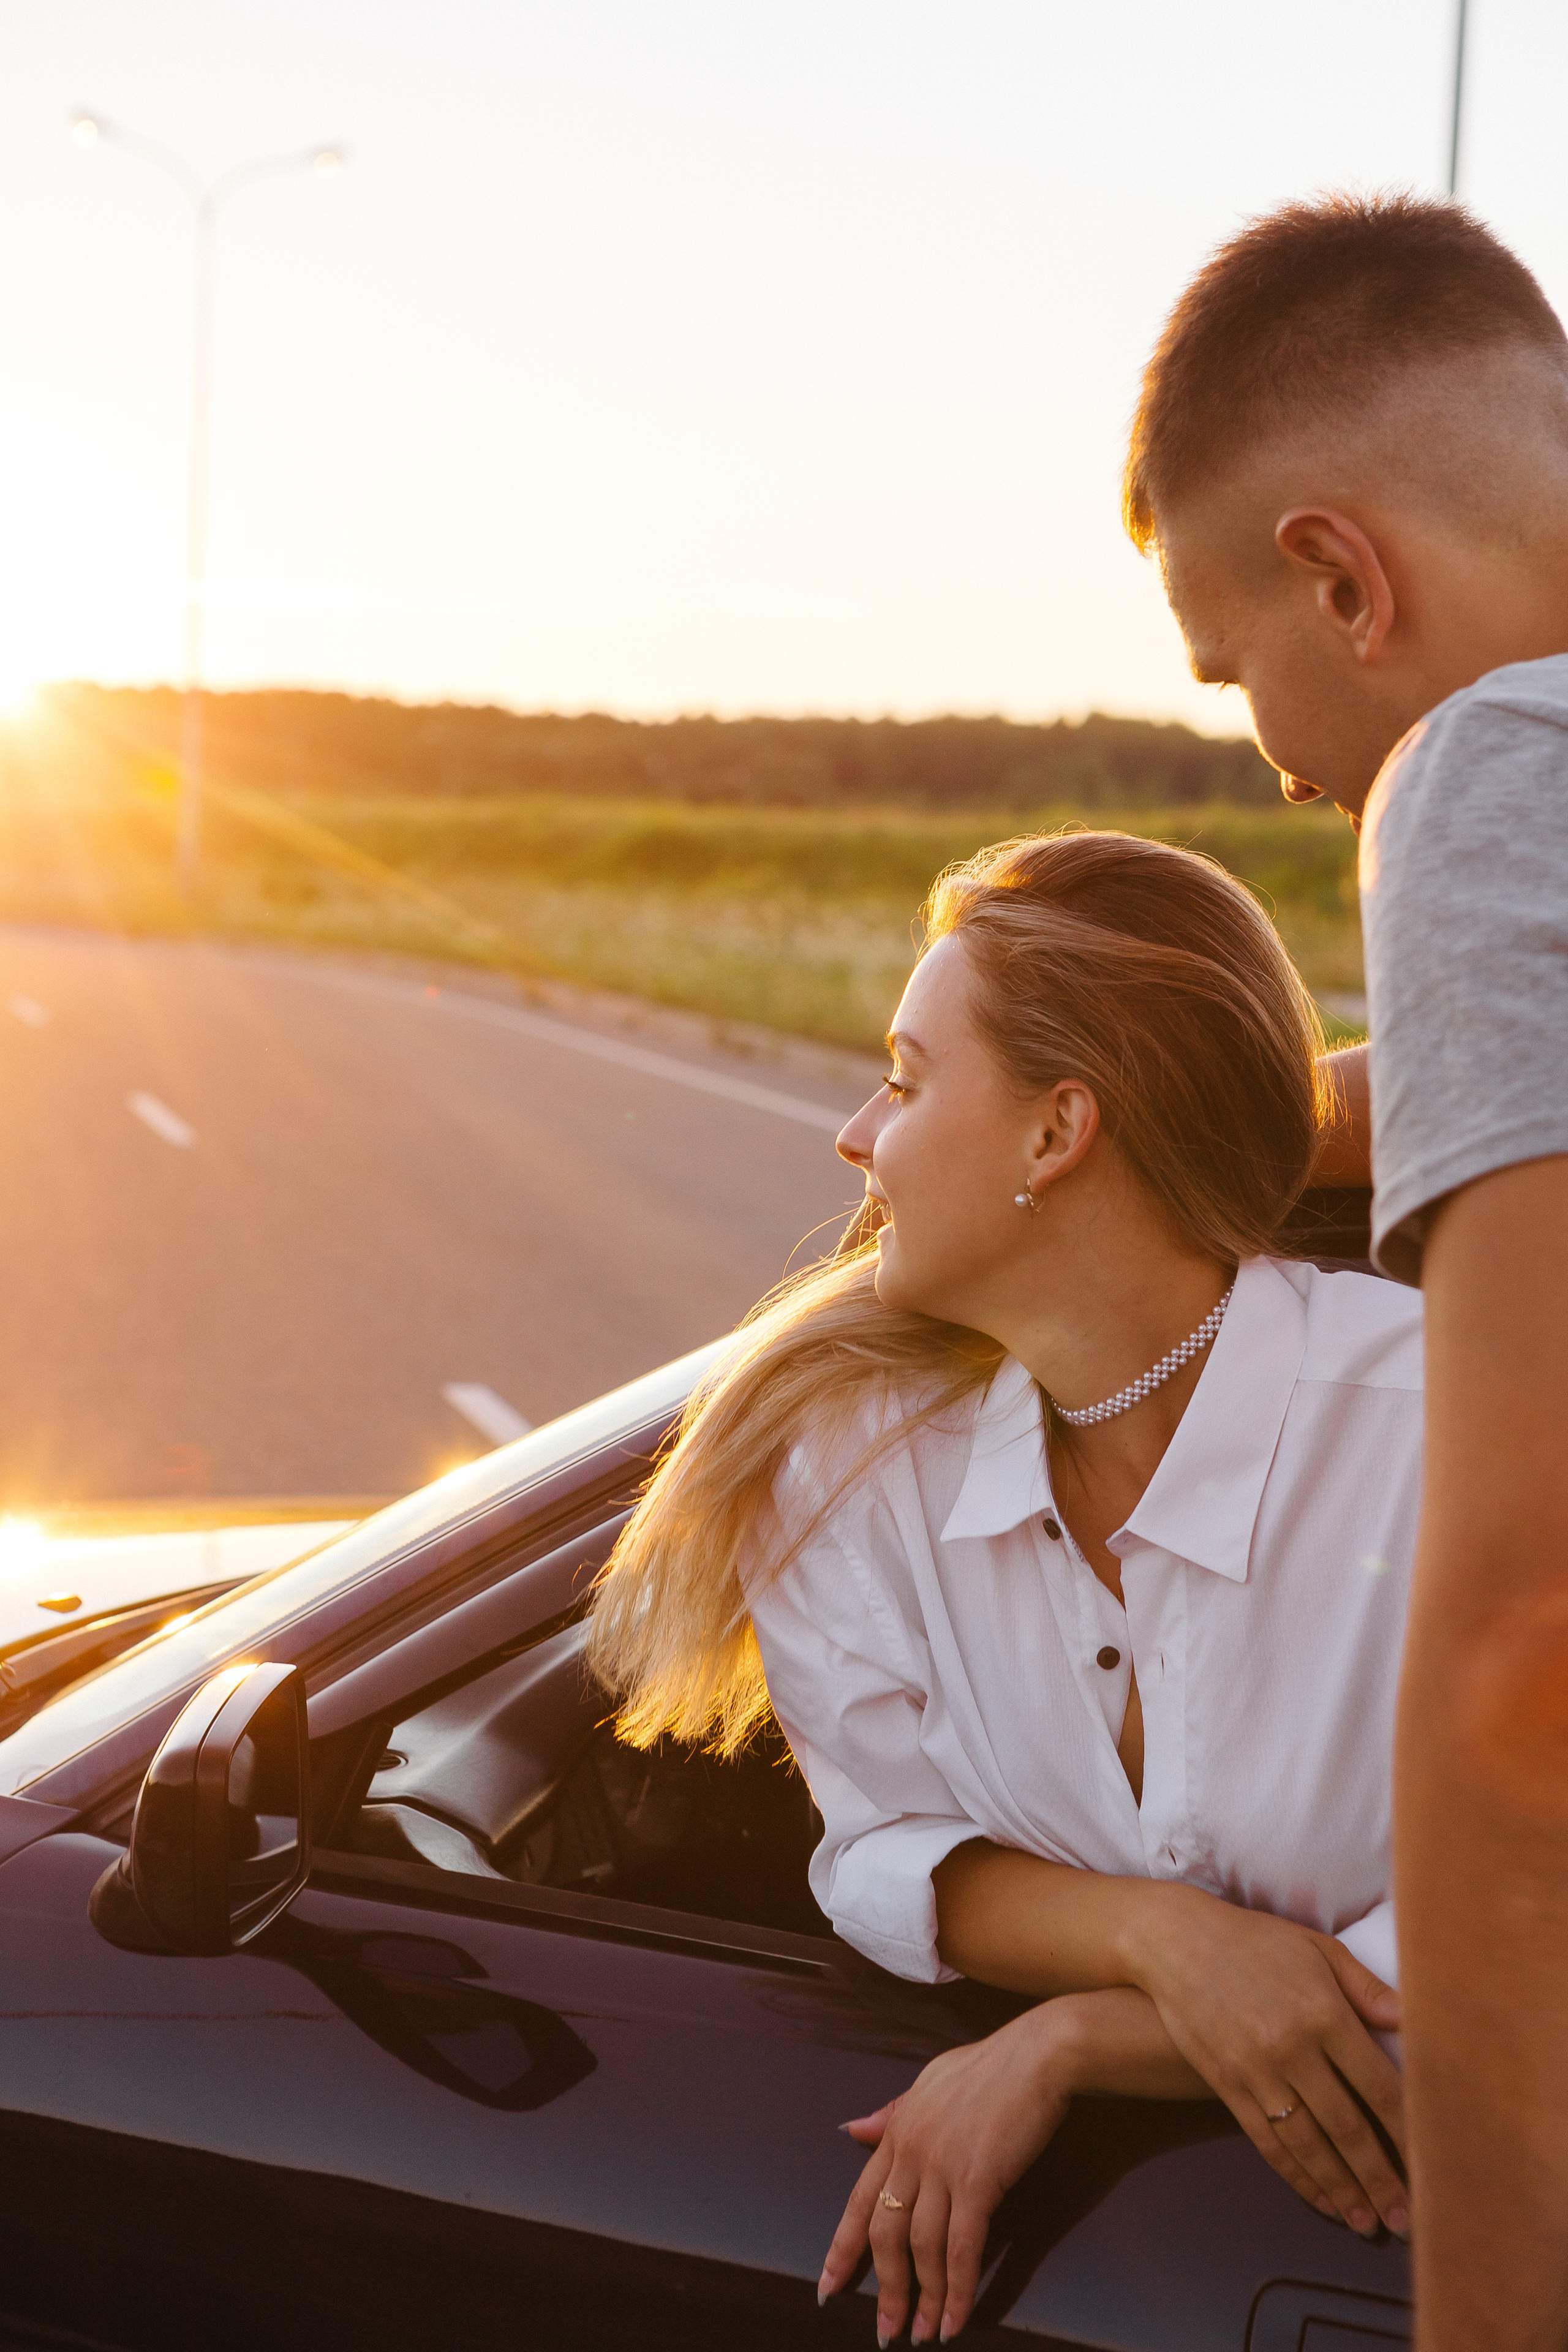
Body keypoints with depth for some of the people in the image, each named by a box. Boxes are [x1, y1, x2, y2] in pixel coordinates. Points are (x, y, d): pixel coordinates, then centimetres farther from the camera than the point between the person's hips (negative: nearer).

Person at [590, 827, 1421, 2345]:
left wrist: (1066, 2040, -18)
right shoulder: (848, 1461, -6)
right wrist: (1157, 1936, -19)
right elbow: (886, 1856, 0)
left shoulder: (1437, 1427, -18)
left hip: (1404, 2220, -1)